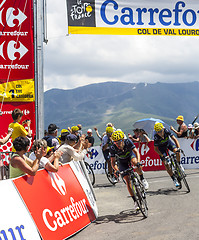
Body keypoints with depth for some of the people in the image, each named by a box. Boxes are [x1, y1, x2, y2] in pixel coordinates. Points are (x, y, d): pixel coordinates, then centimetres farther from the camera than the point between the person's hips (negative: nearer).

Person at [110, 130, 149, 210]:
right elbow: (113, 162, -24)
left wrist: (138, 162, -50)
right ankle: (135, 201, -1)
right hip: (122, 162, 1)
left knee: (135, 162, -38)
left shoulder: (128, 142, -30)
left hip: (130, 155, -1)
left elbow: (136, 151, -33)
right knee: (127, 180, -11)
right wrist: (116, 170, -43)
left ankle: (142, 179, -12)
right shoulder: (113, 148, -28)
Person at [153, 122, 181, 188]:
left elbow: (174, 139, -26)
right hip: (161, 147, -2)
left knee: (177, 151, -29)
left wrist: (178, 148, -39)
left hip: (168, 142, 2)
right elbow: (155, 149, -22)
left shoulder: (166, 131, -30)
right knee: (165, 163, -13)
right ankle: (174, 179, -4)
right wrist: (162, 155, -32)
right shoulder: (156, 137, -32)